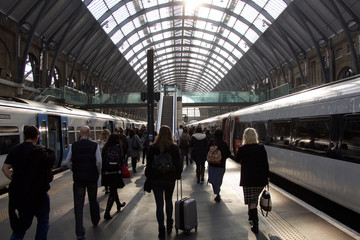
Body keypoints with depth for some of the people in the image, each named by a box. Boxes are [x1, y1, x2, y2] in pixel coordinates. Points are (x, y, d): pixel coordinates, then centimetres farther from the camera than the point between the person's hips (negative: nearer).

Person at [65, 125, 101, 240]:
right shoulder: (95, 145, -9)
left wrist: (75, 171, 11)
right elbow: (99, 161, -14)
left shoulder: (74, 145, -4)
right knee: (93, 201, 20)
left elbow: (68, 162, -4)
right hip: (92, 177, 0)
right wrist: (98, 173, 2)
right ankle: (95, 221, 40)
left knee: (78, 204, 6)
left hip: (78, 178, 0)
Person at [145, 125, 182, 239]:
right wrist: (178, 174, 10)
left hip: (156, 179, -1)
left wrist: (149, 177, 9)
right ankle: (169, 225, 31)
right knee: (169, 201, 20)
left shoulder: (153, 148, -5)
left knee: (159, 204, 4)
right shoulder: (174, 148, -8)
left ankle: (161, 229, 4)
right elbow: (178, 164, -4)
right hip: (170, 179, 1)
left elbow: (149, 164, 0)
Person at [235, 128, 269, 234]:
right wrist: (267, 176, 10)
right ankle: (251, 216, 41)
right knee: (255, 199, 22)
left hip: (248, 179, -4)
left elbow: (237, 160, 8)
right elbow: (266, 163, 1)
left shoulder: (242, 149, -9)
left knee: (251, 201, 1)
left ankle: (255, 225, -4)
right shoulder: (261, 148, -2)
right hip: (261, 178, 4)